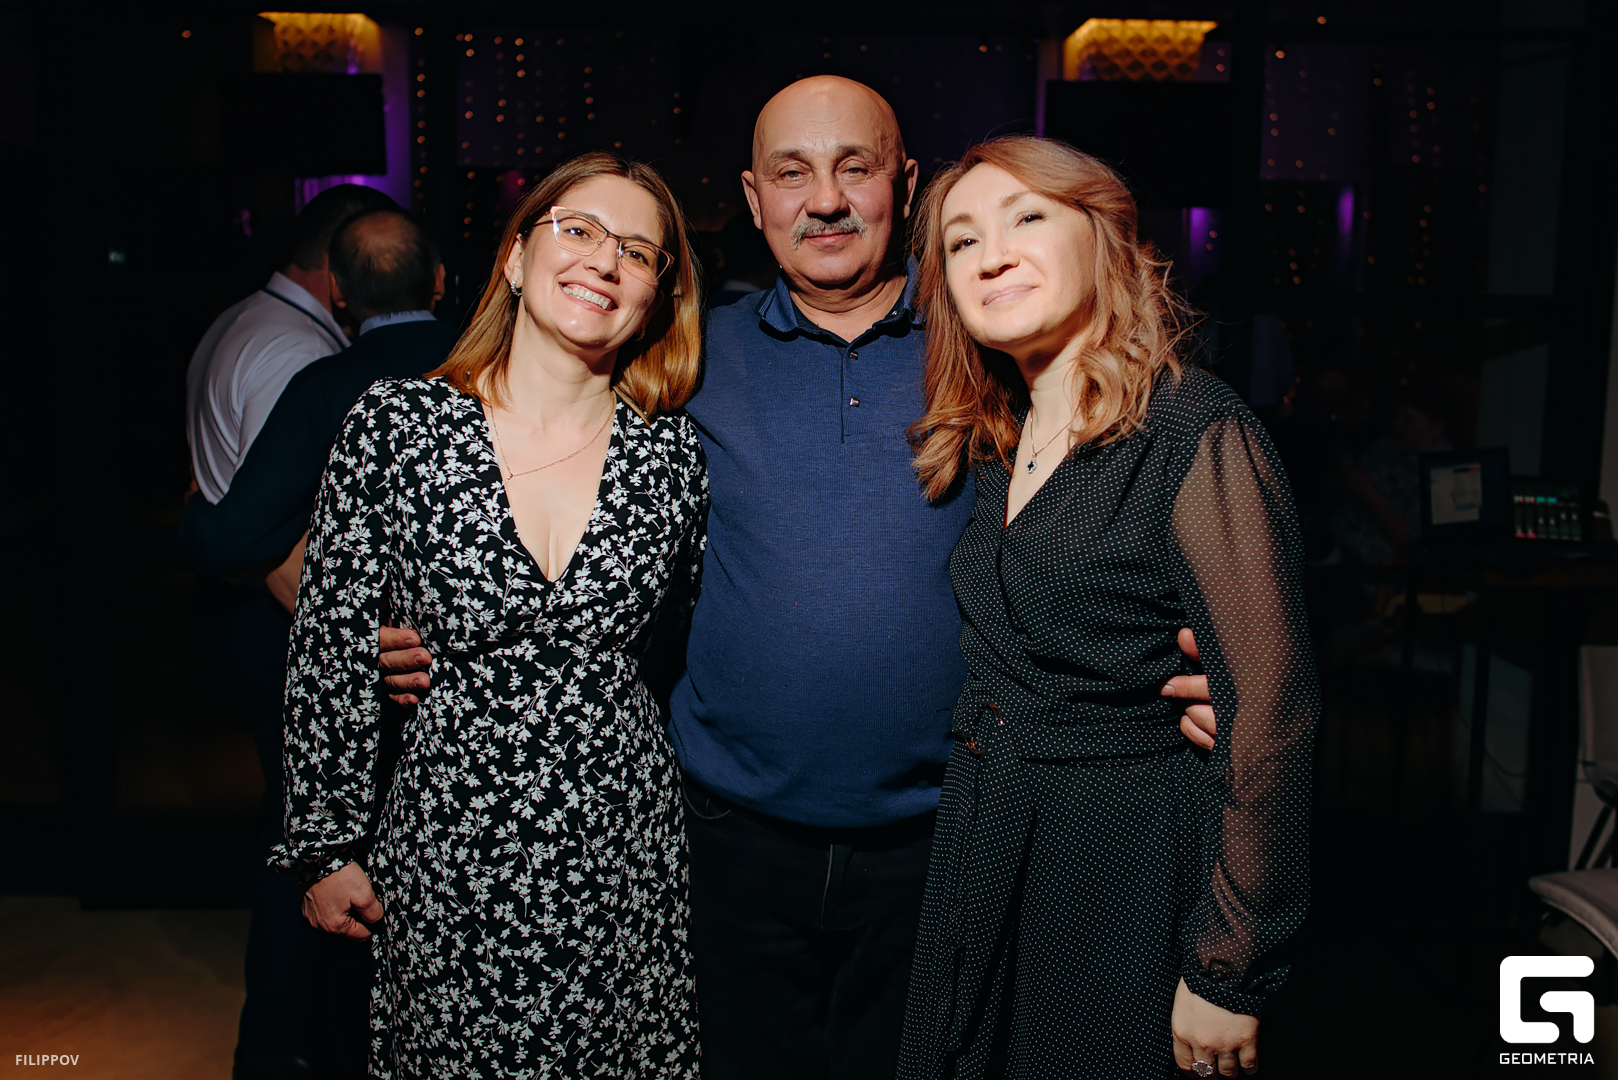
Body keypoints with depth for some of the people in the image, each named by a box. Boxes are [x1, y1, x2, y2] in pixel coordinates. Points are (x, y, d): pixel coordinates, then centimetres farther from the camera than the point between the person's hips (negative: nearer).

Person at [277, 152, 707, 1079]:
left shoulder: (674, 452, -3)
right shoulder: (395, 426, -7)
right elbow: (332, 647, -3)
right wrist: (327, 846, 0)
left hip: (625, 850, 2)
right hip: (448, 849, -1)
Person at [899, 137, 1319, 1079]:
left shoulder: (1196, 431, -17)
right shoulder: (994, 444, 6)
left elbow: (1274, 712, -19)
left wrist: (1228, 976, -17)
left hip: (1126, 868, -7)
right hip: (988, 852, 7)